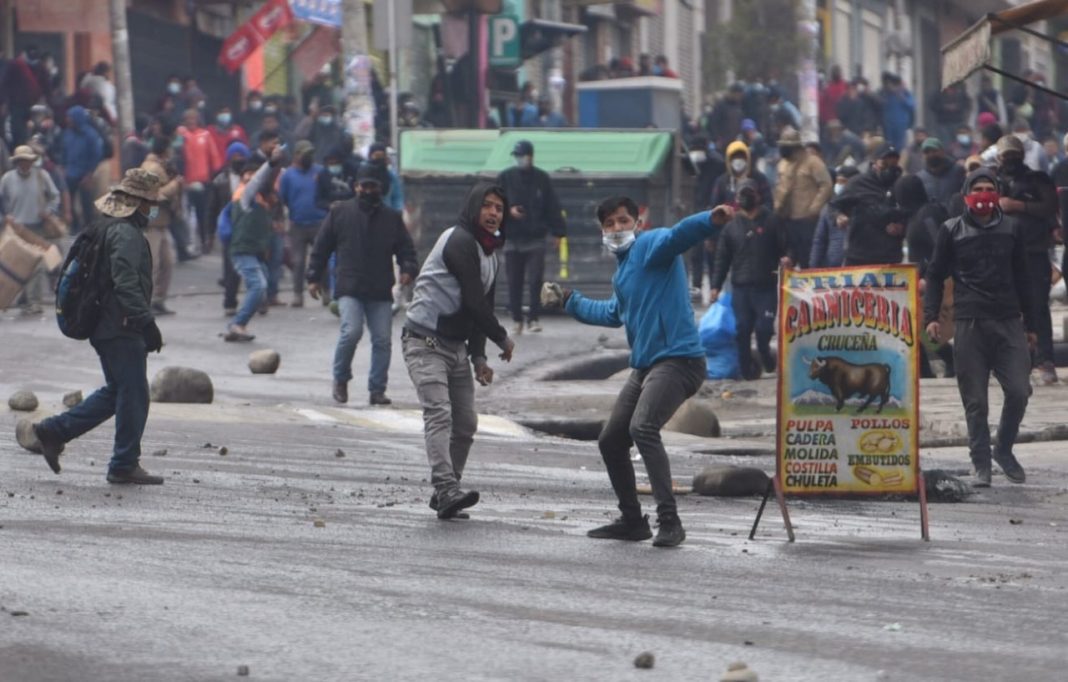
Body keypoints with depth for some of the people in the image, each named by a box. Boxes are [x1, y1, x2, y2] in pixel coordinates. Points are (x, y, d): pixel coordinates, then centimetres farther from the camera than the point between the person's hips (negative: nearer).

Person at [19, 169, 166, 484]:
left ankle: (53, 431, 17)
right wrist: (147, 323, -23)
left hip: (102, 326, 10)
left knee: (117, 391, 18)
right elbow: (126, 284, -25)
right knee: (133, 395, -3)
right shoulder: (126, 233, -17)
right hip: (121, 329, -10)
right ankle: (125, 465, 2)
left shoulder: (103, 227, 16)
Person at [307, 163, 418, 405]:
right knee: (352, 331, -20)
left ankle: (377, 389, 9)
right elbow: (321, 247, 10)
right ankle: (341, 379, 2)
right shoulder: (340, 212, 7)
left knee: (382, 339, -1)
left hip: (381, 292, 3)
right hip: (349, 289, -3)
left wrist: (408, 269, -11)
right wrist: (314, 278, 6)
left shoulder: (391, 218, 11)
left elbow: (406, 248, 10)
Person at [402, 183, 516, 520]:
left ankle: (445, 495, 19)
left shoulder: (488, 253, 17)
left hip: (456, 345, 10)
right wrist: (502, 339, -5)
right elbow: (475, 303, -18)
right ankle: (447, 489, -34)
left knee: (466, 423, 9)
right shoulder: (460, 242, -14)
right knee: (439, 414, -22)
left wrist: (478, 356, 5)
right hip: (425, 341, -10)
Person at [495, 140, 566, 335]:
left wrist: (558, 231, 2)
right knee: (514, 282, 3)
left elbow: (553, 207, 6)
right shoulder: (505, 178, 4)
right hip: (512, 238, 1)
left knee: (536, 280, -8)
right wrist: (509, 210, -14)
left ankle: (533, 318, -2)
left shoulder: (542, 179, 5)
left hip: (536, 238, -1)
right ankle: (517, 320, 10)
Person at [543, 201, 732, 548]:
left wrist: (712, 221, -51)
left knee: (642, 428, -29)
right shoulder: (622, 271, 22)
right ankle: (632, 521, 30)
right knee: (611, 441, 15)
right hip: (645, 364, 10)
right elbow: (613, 313, 41)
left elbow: (679, 235, -30)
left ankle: (669, 521, -29)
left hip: (677, 358, -10)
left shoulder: (650, 245, -7)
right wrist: (567, 301, 51)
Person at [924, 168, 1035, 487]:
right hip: (969, 323, -2)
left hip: (1008, 320, 2)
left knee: (1018, 391, -8)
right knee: (975, 400, -1)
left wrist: (1029, 323, 16)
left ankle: (1004, 449, 14)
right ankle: (981, 463, 8)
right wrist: (931, 316, -2)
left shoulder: (1010, 229, 11)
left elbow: (1021, 278, 17)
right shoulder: (952, 231, 6)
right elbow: (935, 275, 9)